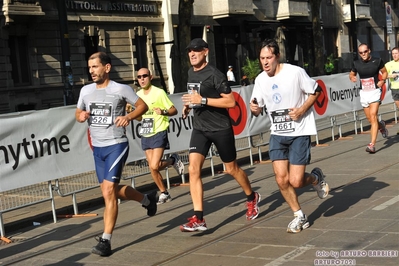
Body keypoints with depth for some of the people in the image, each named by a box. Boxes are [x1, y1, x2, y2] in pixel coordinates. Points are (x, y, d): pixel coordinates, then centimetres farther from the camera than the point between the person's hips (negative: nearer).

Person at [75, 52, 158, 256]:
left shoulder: (120, 89, -9)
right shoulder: (86, 90, 7)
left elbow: (143, 105, -2)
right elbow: (78, 113, 18)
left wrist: (128, 117, -21)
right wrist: (80, 116, -6)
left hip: (116, 145, -7)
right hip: (97, 147, 7)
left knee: (108, 191, -15)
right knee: (113, 190, 17)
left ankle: (106, 241, -9)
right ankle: (146, 199, 44)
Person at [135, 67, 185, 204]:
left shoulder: (159, 92, -10)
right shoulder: (138, 95, 8)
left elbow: (174, 110, -8)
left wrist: (163, 112, -28)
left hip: (159, 133, -6)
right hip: (145, 135, 6)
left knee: (154, 166, -16)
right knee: (152, 168, 6)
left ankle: (173, 160, 13)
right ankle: (164, 193, 22)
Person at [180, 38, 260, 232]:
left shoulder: (214, 75, -15)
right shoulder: (191, 73, 8)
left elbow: (231, 101, -20)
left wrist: (203, 100, -25)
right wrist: (189, 105, 7)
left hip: (221, 128, -5)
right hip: (200, 128, 6)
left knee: (231, 169, 10)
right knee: (193, 169, -12)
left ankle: (252, 198, 39)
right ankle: (198, 219, -12)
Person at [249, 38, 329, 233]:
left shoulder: (295, 72, -14)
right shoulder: (260, 80, 0)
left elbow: (315, 91, -3)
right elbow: (258, 109, 10)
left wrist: (302, 109, -17)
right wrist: (254, 109, -14)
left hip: (299, 132, -4)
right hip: (277, 134, 5)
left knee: (296, 181, -9)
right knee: (281, 180, -3)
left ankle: (316, 177, 26)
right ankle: (299, 216, 18)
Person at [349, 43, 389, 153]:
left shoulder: (377, 61, -3)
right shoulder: (356, 63, 2)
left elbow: (384, 72, 10)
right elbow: (351, 74, 17)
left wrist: (383, 80, -10)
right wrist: (352, 77, -6)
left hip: (375, 91, -4)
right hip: (363, 93, 4)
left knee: (373, 116, -16)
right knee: (370, 119, 9)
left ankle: (372, 144, -19)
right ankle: (381, 126, 45)